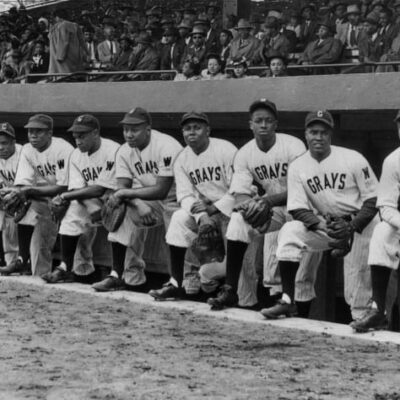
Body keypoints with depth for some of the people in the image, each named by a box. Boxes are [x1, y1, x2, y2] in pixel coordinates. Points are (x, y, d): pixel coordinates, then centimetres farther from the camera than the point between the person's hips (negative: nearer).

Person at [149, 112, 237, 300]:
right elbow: (185, 195, -5)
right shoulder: (182, 159, 3)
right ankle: (176, 283, -23)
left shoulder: (226, 151, -14)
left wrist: (213, 208, -27)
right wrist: (201, 216, -24)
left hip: (228, 209, -5)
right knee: (179, 218, -27)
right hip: (202, 209, 5)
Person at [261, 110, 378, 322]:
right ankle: (287, 301, -21)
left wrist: (352, 227, -23)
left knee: (357, 287, -11)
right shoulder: (297, 167, -4)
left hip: (359, 225, -2)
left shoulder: (354, 160, -12)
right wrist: (321, 226, -25)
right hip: (321, 224, 2)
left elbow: (373, 200, -10)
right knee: (289, 232, -23)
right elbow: (298, 209, -6)